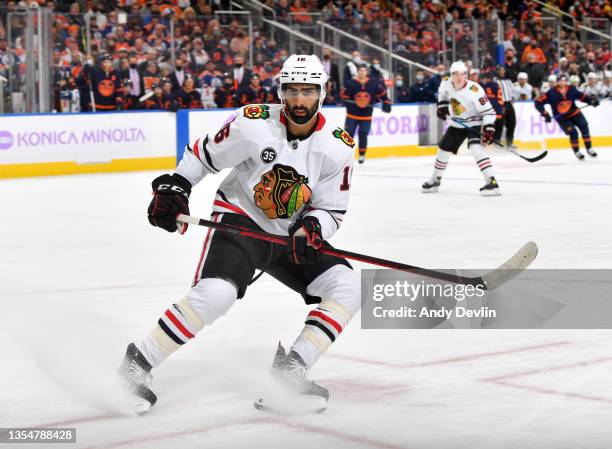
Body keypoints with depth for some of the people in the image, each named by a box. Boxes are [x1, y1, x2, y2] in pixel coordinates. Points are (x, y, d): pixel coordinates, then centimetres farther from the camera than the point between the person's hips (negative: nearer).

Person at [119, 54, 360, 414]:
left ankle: (290, 369, -6)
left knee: (348, 288, -11)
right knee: (216, 293, -30)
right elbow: (203, 154, -2)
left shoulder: (338, 147, -8)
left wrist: (312, 229, -23)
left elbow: (331, 210, -3)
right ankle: (138, 363, -16)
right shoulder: (253, 124, -16)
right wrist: (173, 188, -10)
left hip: (292, 234, 5)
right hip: (239, 220, -5)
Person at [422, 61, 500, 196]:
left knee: (476, 148, -28)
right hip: (456, 124, 7)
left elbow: (488, 111, -26)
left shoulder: (474, 90, -29)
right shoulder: (447, 84, -11)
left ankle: (491, 182, -32)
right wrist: (442, 105, 6)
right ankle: (435, 180, 35)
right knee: (443, 149, 12)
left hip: (474, 123, -7)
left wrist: (489, 128, -34)